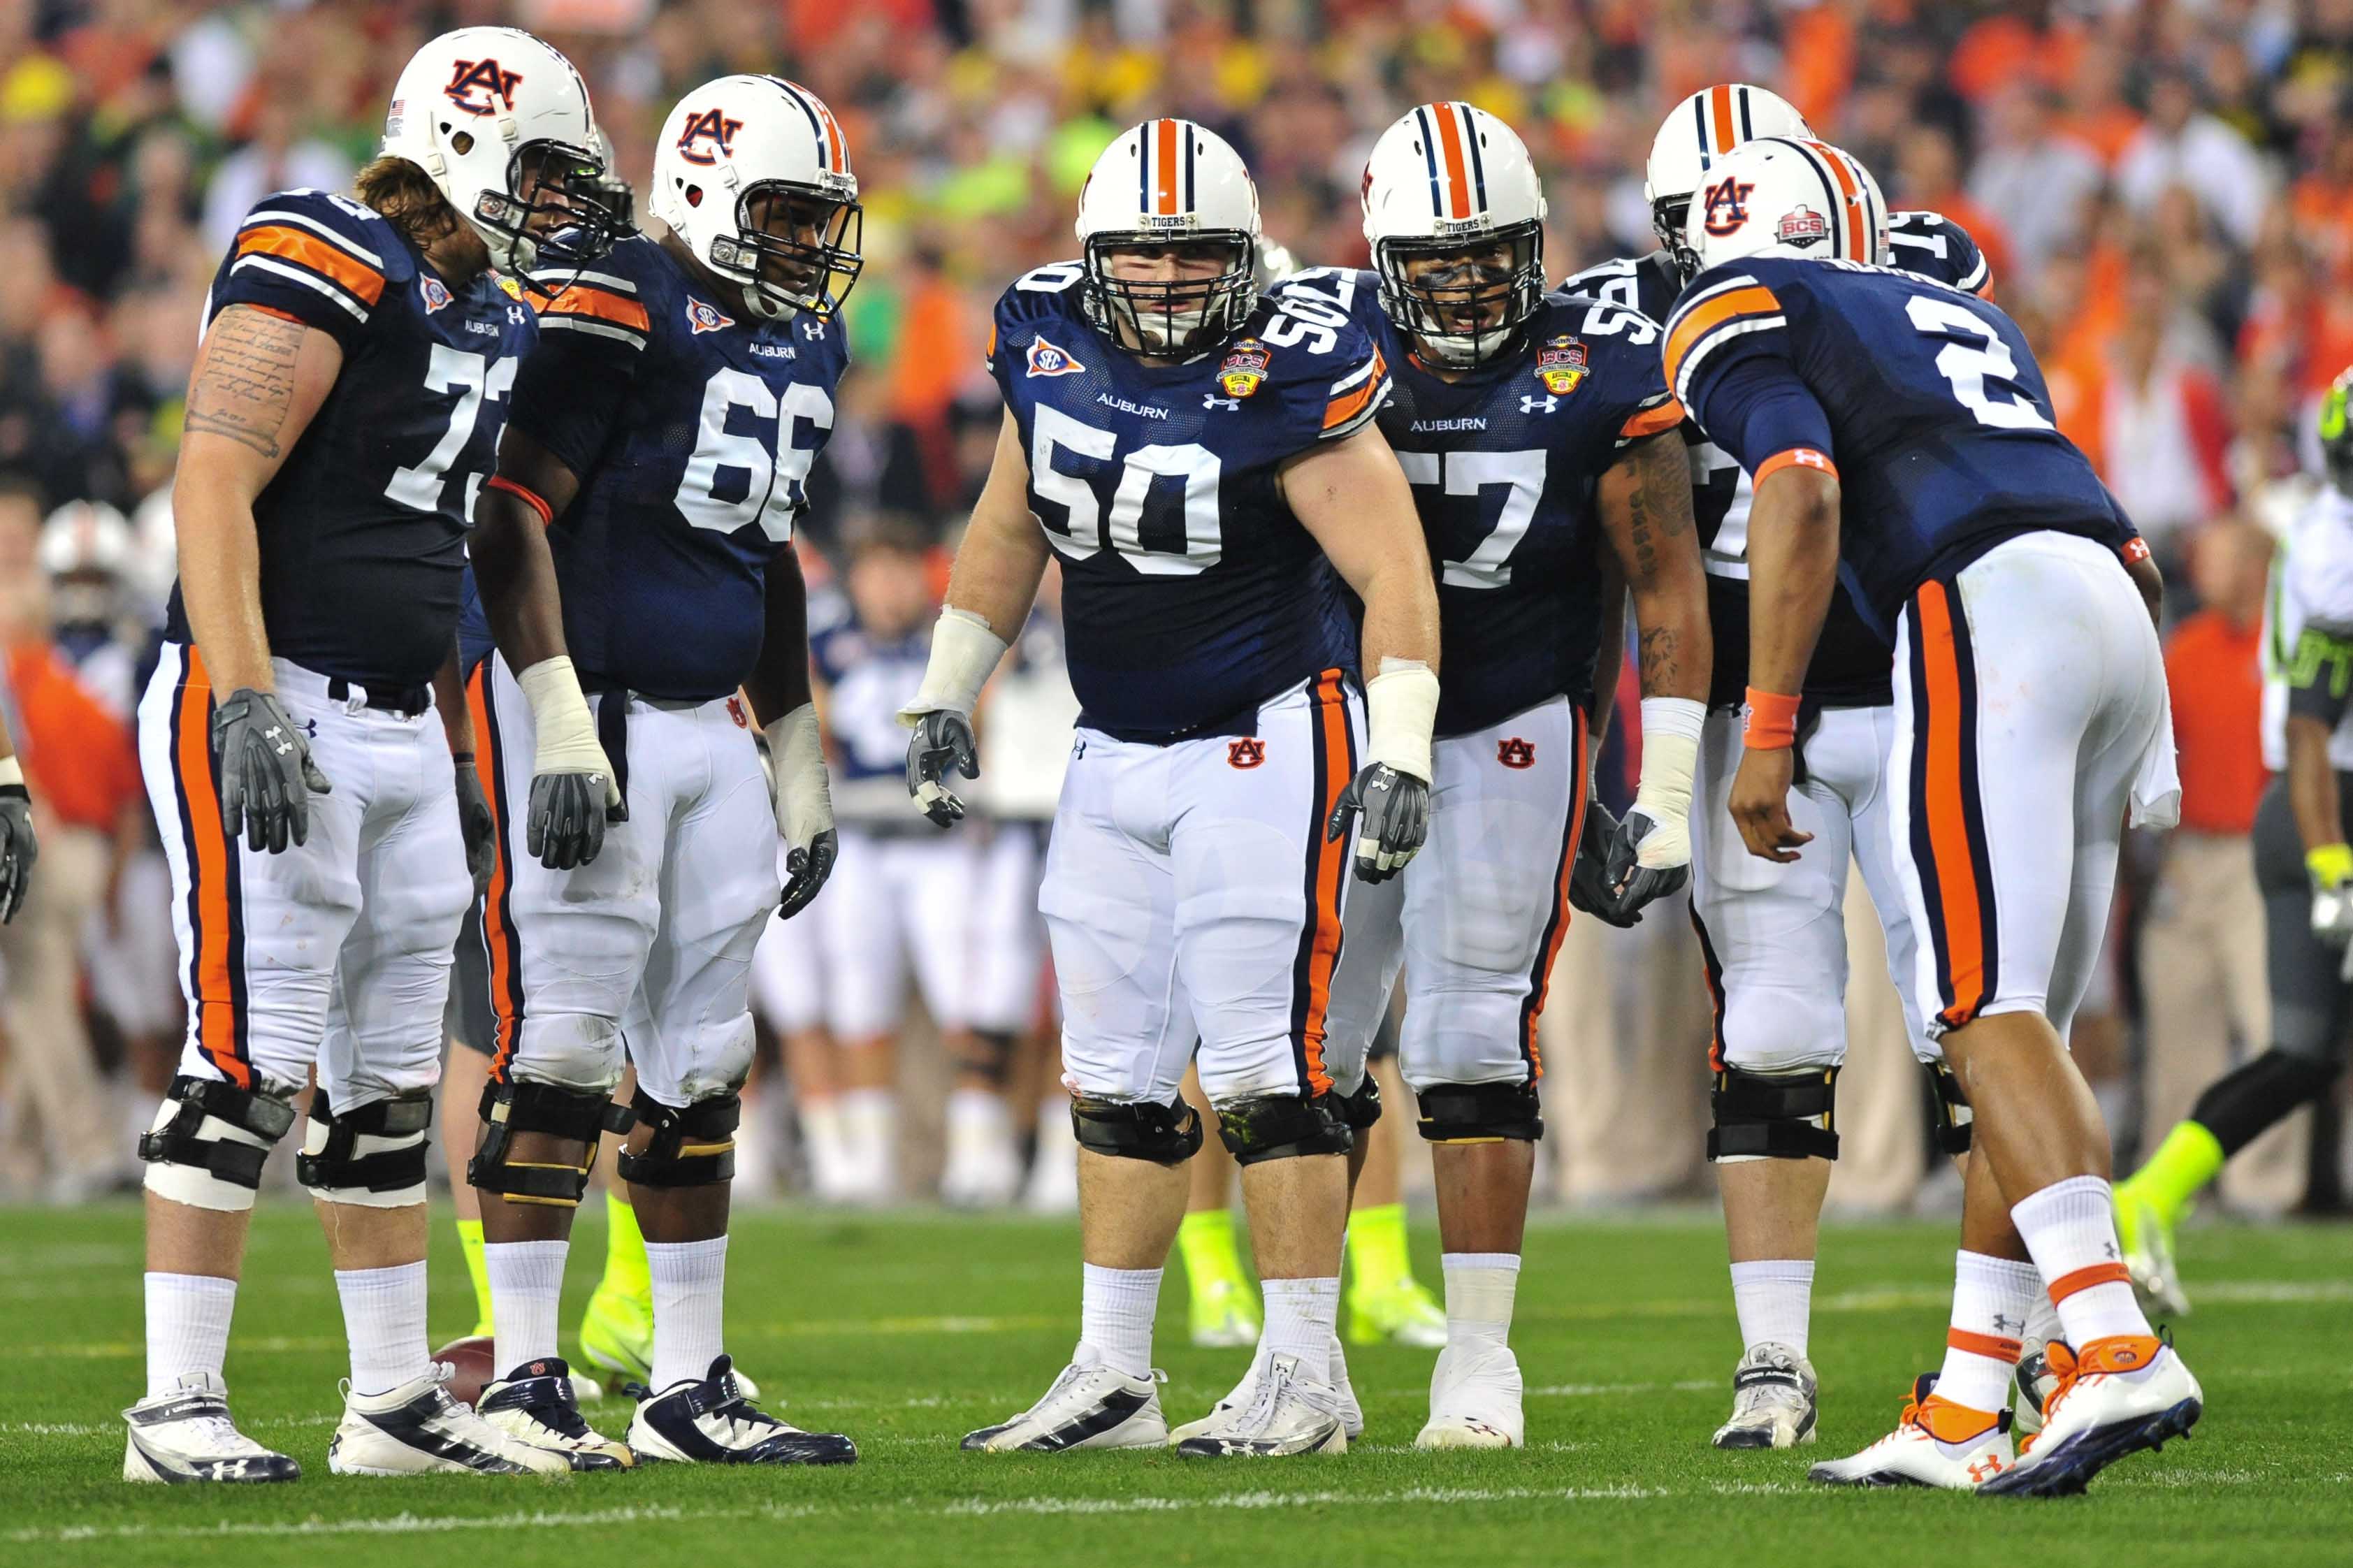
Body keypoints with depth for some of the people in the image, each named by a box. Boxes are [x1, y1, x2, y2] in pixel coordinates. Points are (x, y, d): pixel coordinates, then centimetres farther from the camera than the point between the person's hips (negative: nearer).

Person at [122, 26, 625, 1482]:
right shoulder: (318, 269, -12)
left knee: (390, 1076, 12)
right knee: (252, 1061, -11)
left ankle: (398, 1401, 18)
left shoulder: (490, 315, 16)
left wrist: (461, 749, 23)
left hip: (398, 732, 9)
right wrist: (246, 704, -25)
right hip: (270, 714, -9)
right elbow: (214, 484, -19)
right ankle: (178, 1406, -10)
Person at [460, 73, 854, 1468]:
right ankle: (522, 1380, -5)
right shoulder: (623, 311, -12)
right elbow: (514, 518, -15)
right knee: (565, 1050, -8)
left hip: (713, 728, 8)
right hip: (590, 708, -8)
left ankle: (691, 1389, 15)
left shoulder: (806, 341, 15)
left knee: (701, 1066, 10)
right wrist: (561, 731, -21)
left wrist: (802, 768, 25)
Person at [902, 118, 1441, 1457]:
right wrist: (949, 694, 19)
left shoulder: (1286, 387, -16)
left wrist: (1401, 755, -26)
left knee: (1265, 1067, -9)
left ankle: (1307, 1377, -2)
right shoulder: (1049, 348, 3)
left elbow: (1394, 571, -18)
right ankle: (1112, 1381, 15)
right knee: (1118, 1079, 9)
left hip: (1265, 747, -7)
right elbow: (1010, 535, 18)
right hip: (1115, 756, 7)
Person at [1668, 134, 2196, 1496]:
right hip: (2116, 616, 7)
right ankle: (1966, 1415, 11)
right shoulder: (1962, 316, 33)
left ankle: (2117, 1349, -29)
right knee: (2024, 1030, 10)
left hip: (1985, 612, -7)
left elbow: (1802, 491, -9)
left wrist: (1767, 732, -8)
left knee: (1989, 1016, -13)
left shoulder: (1739, 315, 10)